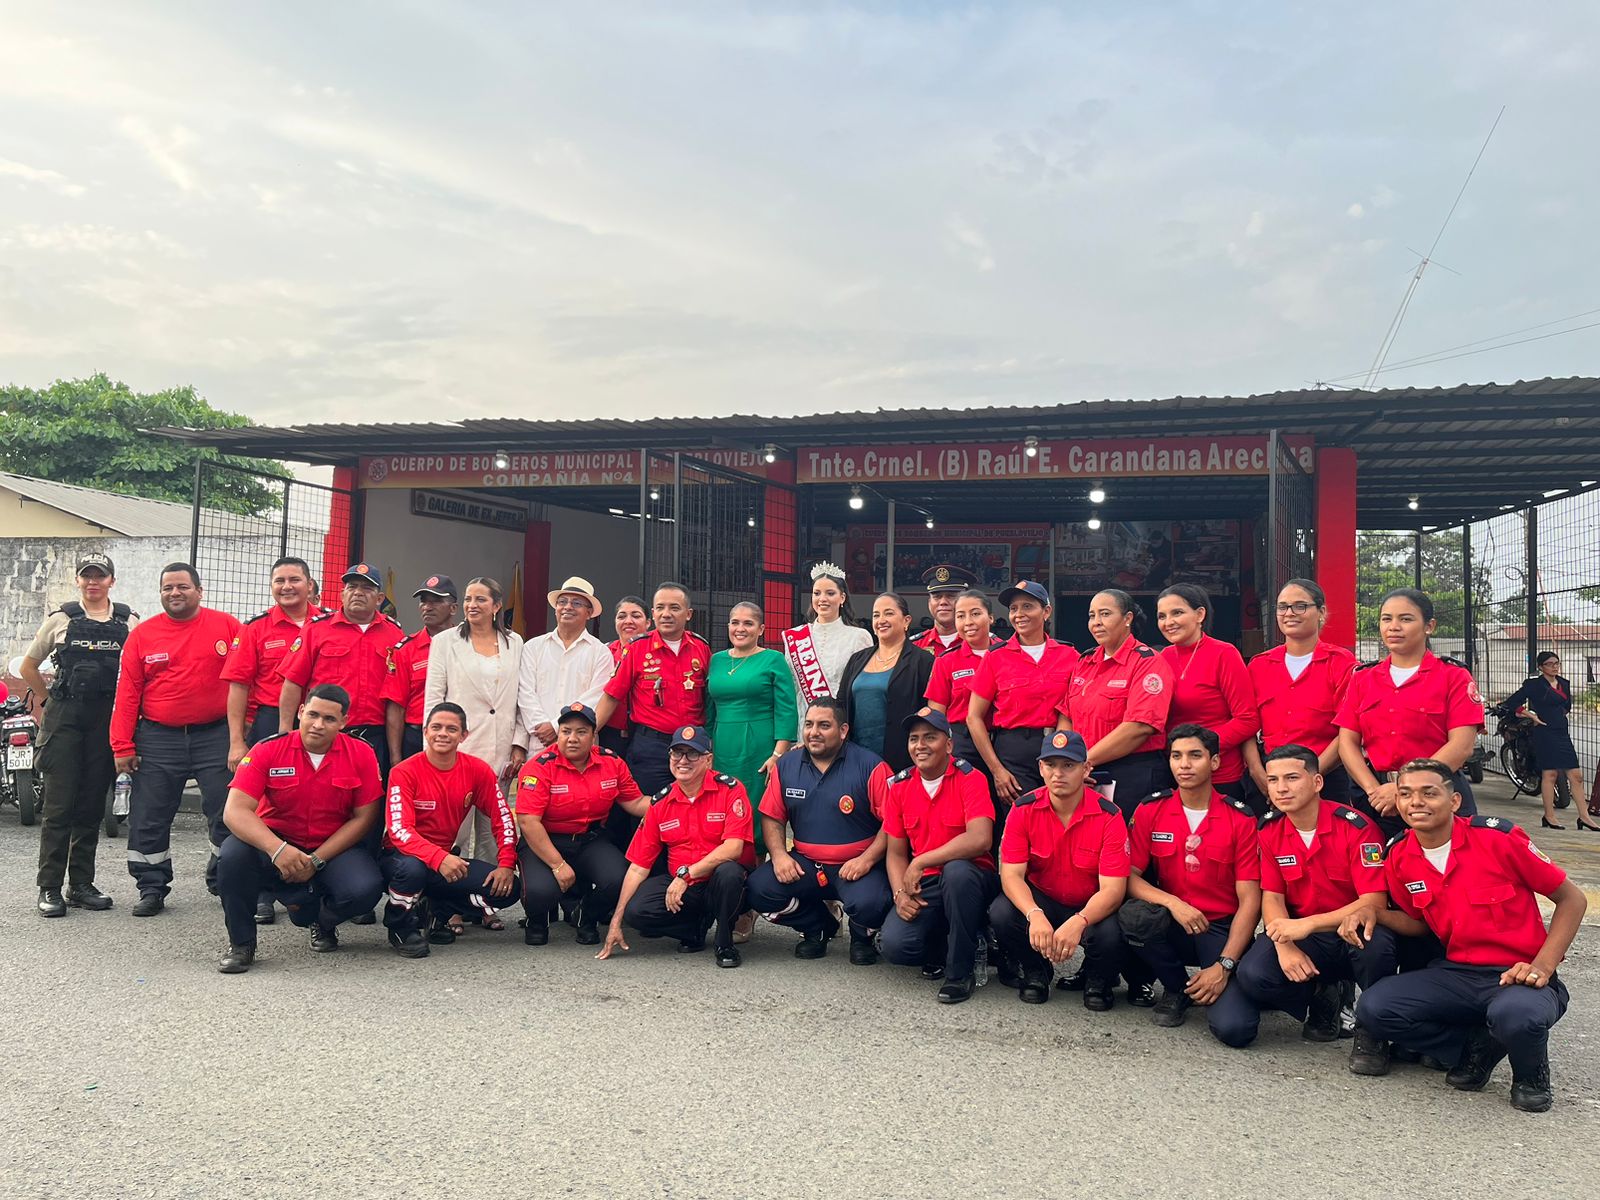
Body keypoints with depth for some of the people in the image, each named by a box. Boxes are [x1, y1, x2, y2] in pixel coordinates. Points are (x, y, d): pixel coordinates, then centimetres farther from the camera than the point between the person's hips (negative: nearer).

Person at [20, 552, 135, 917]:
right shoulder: (62, 619, 5)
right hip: (64, 719, -2)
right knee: (59, 804, -4)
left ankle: (81, 885, 15)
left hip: (108, 720, 2)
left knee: (92, 805, 7)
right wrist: (51, 698, 8)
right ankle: (49, 888, 2)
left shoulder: (128, 621, 7)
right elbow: (28, 666, 14)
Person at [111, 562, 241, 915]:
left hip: (216, 737, -1)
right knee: (149, 820, 6)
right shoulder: (142, 634, 6)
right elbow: (127, 692, 4)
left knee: (227, 815, 2)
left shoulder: (226, 626, 2)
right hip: (158, 740, 2)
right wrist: (122, 746, -2)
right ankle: (151, 888, 19)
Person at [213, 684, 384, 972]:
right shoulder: (267, 750, -11)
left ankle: (321, 921, 12)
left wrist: (316, 860, -15)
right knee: (233, 853, -31)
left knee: (365, 890, -29)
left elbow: (364, 818, -6)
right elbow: (235, 811, -19)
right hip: (276, 842, 0)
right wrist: (278, 849, -36)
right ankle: (241, 943, -6)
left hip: (335, 847, 0)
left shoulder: (362, 755, -8)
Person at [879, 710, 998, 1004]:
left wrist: (920, 863, -21)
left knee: (957, 871, -39)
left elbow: (979, 839, -25)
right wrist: (900, 894, -11)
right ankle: (942, 949, 13)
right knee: (895, 945, -24)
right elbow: (895, 852, 8)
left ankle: (961, 971, -18)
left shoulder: (970, 778, -9)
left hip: (969, 878, -3)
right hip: (922, 886, 3)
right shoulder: (899, 786, 6)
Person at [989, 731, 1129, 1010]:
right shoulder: (1024, 809, -12)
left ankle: (1097, 981, 5)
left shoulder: (1109, 816, -17)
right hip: (1040, 901, 2)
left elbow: (1113, 888, -22)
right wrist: (1034, 914, -38)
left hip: (1091, 907, -2)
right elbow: (1011, 874, -17)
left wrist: (1078, 922, -42)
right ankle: (1035, 973, 4)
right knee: (1001, 913, -28)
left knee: (1109, 935, -34)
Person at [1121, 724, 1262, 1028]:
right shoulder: (1151, 810, -1)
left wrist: (1224, 965, -19)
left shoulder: (1241, 819, -7)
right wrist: (1172, 902, -24)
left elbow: (1249, 901, -9)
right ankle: (1176, 989, -3)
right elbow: (1130, 876, -4)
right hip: (1171, 924, 2)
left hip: (1221, 929, -2)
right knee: (1132, 915, -33)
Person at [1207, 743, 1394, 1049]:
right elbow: (1272, 897, -1)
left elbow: (1374, 902, -20)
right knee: (1253, 974, -27)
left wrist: (1308, 924, -30)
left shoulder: (1355, 827, -15)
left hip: (1353, 932, -2)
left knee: (1376, 941, -38)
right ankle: (1321, 999, 7)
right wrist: (1285, 945, -21)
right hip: (1301, 935, 2)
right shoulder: (1269, 831, -1)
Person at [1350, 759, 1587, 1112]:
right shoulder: (1401, 858, 0)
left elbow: (1572, 899, -4)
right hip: (1456, 973, 5)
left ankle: (1531, 1075, -2)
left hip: (1518, 975, -4)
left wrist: (1542, 967, -15)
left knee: (1516, 1015, -40)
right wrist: (1373, 915, -5)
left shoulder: (1496, 837, -14)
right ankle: (1477, 1047, 3)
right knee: (1373, 1008, -18)